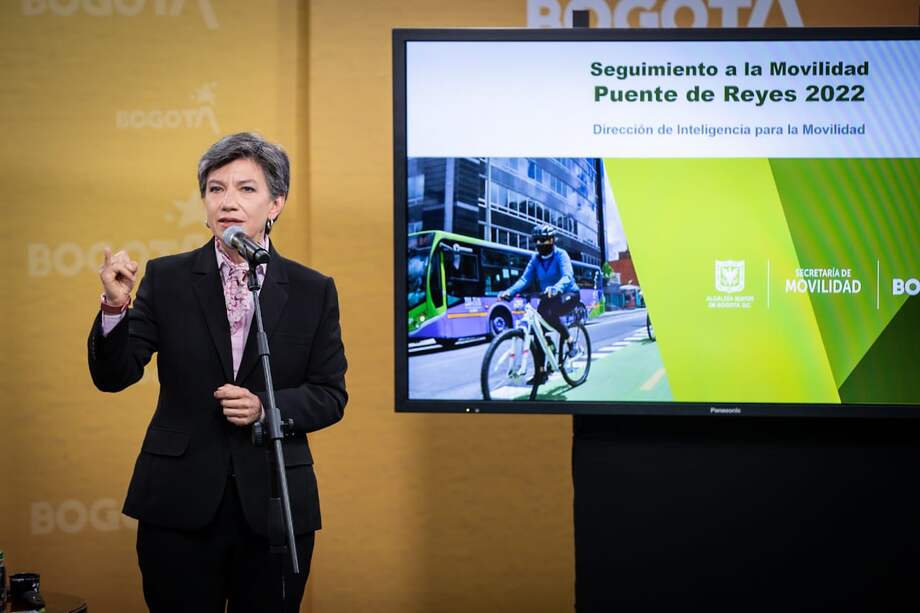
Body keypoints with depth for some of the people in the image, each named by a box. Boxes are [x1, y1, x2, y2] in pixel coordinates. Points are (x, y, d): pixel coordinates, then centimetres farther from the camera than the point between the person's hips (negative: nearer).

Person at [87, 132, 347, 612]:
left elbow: (330, 396, 3)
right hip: (180, 504, 0)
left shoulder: (313, 290, 2)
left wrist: (265, 408, -14)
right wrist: (115, 305, -20)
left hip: (274, 504, 1)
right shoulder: (166, 278, 1)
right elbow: (113, 376, -3)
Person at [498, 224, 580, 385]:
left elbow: (567, 276, -31)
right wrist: (509, 292, -27)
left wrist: (556, 288, -52)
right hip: (547, 298, 5)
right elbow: (525, 279, -8)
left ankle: (568, 340, -11)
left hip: (567, 295, -5)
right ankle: (540, 373, -1)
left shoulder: (560, 255, -15)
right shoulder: (535, 258, 0)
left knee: (550, 314, -36)